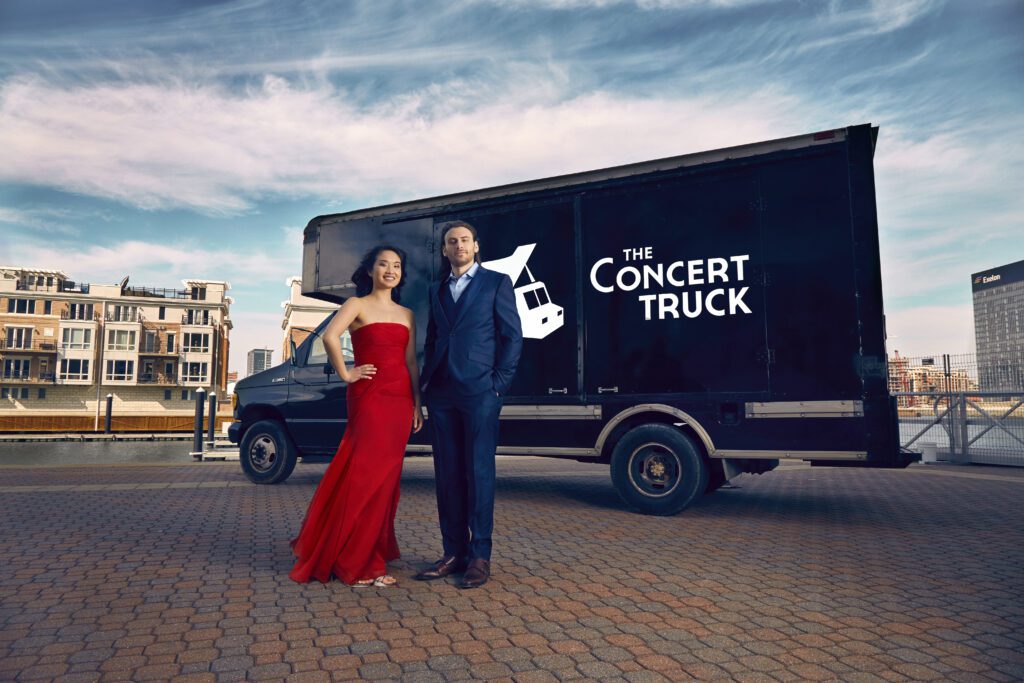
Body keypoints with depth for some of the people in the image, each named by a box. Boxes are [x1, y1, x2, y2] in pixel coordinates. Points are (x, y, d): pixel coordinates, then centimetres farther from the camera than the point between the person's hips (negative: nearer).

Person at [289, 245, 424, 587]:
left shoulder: (407, 314, 17)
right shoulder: (357, 305, 1)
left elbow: (411, 362, 13)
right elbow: (330, 336, -18)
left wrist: (417, 404, 8)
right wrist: (346, 374, -13)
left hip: (400, 400, 5)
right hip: (369, 396, -5)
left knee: (386, 478, 10)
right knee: (366, 476, -5)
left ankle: (376, 549, 24)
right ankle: (357, 563, 6)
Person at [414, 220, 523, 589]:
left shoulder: (497, 282, 5)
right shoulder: (436, 290, 19)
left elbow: (513, 336, 0)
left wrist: (500, 382, -8)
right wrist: (427, 380, 10)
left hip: (480, 391, -5)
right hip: (442, 393, 5)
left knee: (479, 473, -2)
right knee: (447, 474, 7)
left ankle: (480, 556, 8)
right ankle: (453, 553, 16)